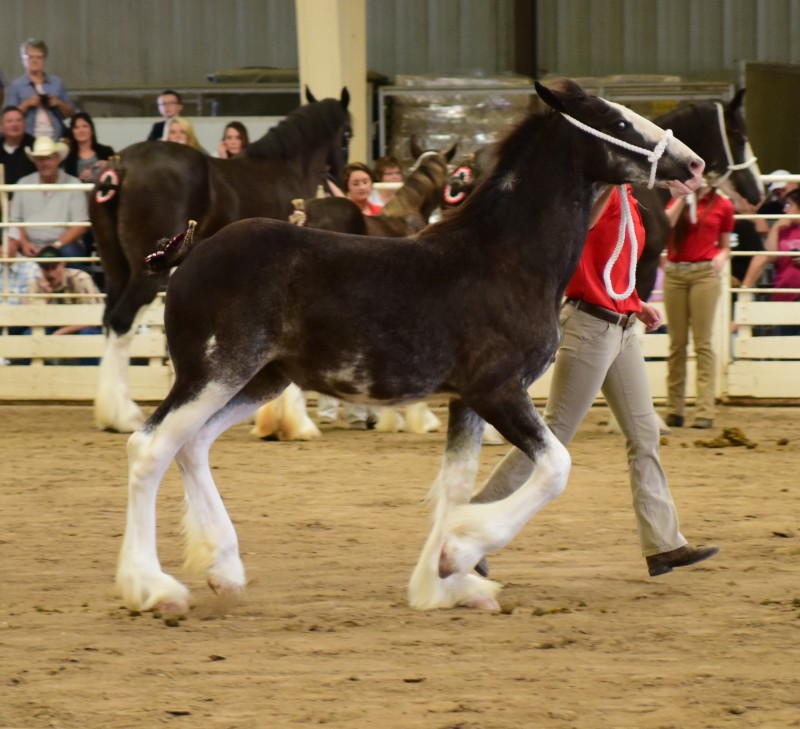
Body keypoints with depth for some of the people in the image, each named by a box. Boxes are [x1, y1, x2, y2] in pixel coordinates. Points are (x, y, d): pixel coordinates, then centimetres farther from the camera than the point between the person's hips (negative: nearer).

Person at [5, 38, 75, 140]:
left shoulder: (57, 83, 11)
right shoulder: (16, 86, 5)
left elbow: (70, 112, 14)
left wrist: (58, 104, -4)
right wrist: (26, 104, -12)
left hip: (55, 138, 2)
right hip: (29, 139, -2)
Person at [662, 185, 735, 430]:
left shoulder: (723, 206, 6)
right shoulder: (677, 200, 11)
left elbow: (725, 246, 12)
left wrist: (721, 258, -9)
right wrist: (682, 198, -8)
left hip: (704, 274, -2)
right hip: (674, 272, 2)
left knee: (702, 342, -7)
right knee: (677, 343, 4)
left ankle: (704, 411, -9)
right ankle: (674, 409, 9)